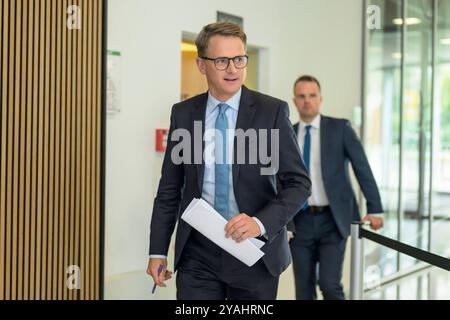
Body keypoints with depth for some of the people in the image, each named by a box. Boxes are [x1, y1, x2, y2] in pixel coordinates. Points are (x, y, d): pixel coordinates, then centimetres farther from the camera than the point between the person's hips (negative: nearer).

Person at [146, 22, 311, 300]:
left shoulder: (273, 111, -6)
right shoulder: (183, 113, 2)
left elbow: (299, 183, -6)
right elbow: (169, 188, 7)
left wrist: (261, 222, -21)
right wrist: (158, 251, 5)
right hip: (197, 254, 1)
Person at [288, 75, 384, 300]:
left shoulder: (340, 128, -2)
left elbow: (362, 168, -2)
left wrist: (375, 210, -5)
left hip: (333, 221, -3)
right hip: (301, 222, 3)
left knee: (329, 284, -12)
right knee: (303, 290, 7)